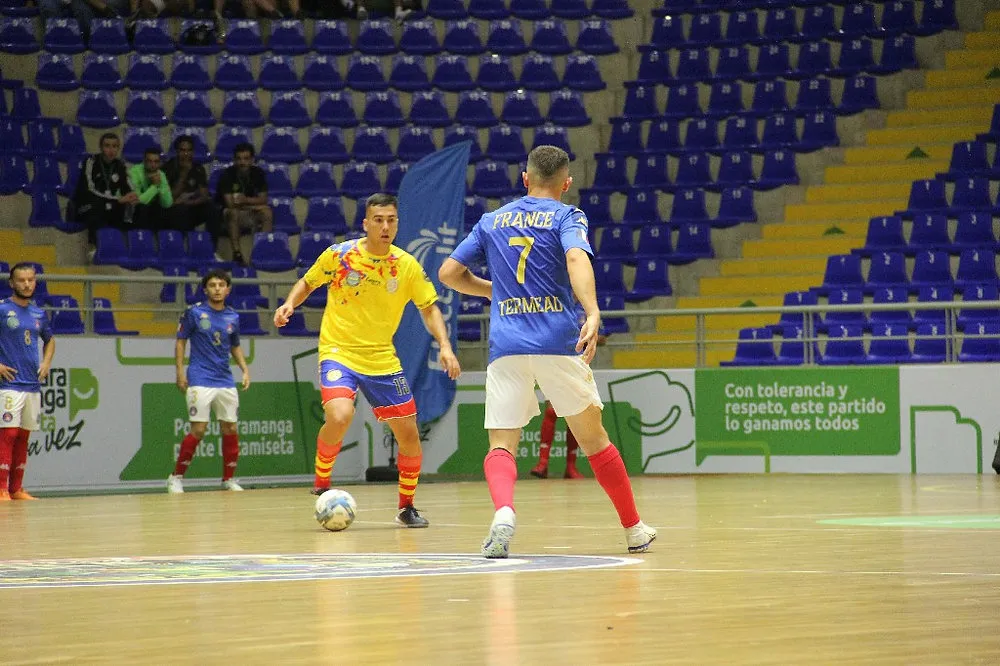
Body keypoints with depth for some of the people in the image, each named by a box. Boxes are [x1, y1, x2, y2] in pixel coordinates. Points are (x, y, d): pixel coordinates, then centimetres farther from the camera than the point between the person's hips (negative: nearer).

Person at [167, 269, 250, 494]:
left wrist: (245, 369, 8)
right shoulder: (194, 312, -3)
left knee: (230, 429, 3)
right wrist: (180, 372, -6)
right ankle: (176, 477, 1)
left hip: (226, 382, 5)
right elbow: (180, 340, 2)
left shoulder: (233, 318, 9)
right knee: (199, 429, -11)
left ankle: (229, 479, 16)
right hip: (200, 380, -5)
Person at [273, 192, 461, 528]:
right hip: (338, 352, -3)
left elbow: (429, 308, 6)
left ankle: (407, 507, 23)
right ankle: (321, 484, -3)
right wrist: (290, 304, -11)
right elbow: (307, 282, 8)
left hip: (382, 360, 3)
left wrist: (444, 346, -8)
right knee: (340, 416, -29)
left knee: (409, 434, 1)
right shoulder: (339, 255, -8)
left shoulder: (408, 266, -3)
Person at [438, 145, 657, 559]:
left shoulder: (492, 221, 16)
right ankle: (634, 530, 21)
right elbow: (577, 260, -16)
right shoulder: (567, 216, 5)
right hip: (558, 341, -1)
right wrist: (593, 315, -30)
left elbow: (448, 273, 17)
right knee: (593, 439, 12)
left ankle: (503, 510, -30)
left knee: (501, 446, 1)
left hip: (506, 347, 1)